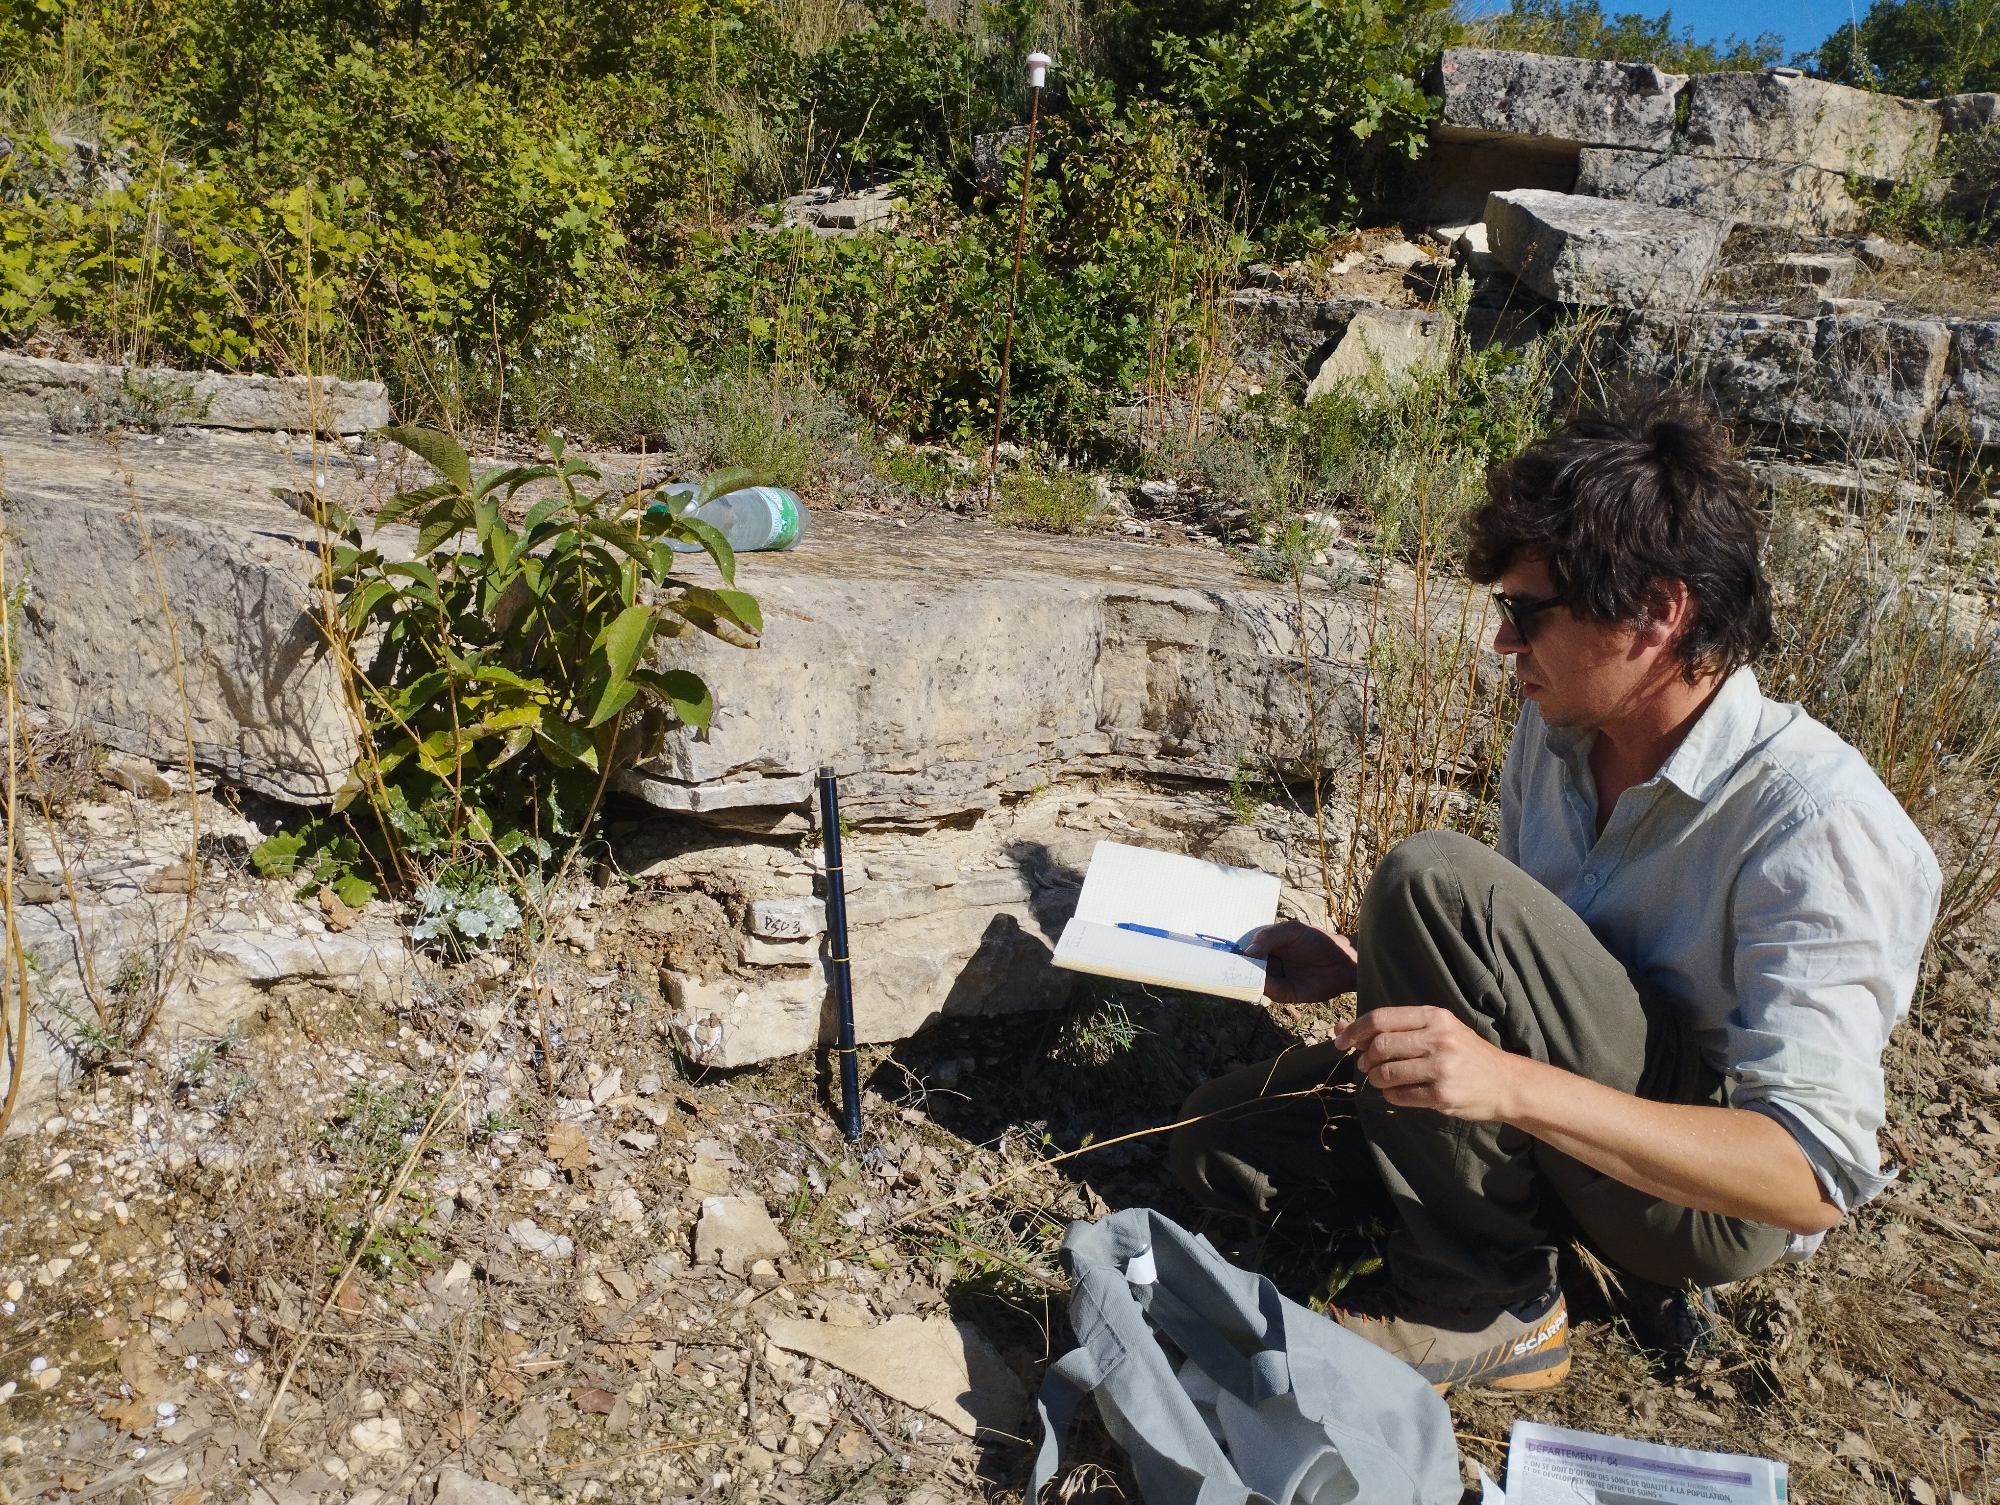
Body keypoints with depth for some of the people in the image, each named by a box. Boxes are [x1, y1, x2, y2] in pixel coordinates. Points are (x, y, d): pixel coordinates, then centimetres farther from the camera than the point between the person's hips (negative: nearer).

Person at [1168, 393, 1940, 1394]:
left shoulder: (1818, 822, -26)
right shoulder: (1559, 731, -3)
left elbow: (1814, 1180, -30)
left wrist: (1515, 1084, -41)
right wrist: (1355, 968, -6)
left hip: (1719, 1203, -6)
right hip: (1566, 1144, 6)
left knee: (1433, 879, -28)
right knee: (1220, 1141, -5)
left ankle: (1479, 1306, -13)